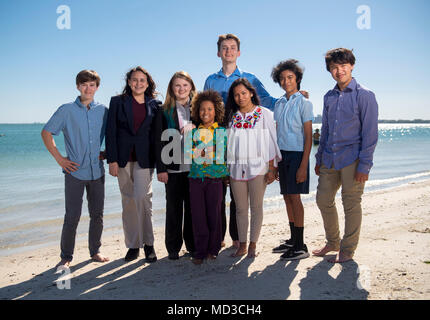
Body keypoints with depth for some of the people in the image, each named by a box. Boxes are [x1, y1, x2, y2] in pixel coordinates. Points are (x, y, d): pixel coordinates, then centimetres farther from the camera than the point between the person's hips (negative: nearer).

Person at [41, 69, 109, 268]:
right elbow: (46, 133, 2)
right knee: (72, 216, -2)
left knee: (97, 214, 9)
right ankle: (66, 257, 12)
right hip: (75, 171, -3)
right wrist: (59, 158, -4)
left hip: (97, 171, 3)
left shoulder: (103, 111, 7)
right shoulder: (67, 110, -2)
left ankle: (95, 251, 24)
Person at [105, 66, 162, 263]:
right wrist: (112, 160, -6)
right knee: (128, 202, 6)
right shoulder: (118, 102, 6)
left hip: (144, 159, -1)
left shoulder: (154, 105, 7)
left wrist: (159, 161, 1)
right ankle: (133, 245, 17)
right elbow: (111, 132, 1)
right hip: (123, 159, 1)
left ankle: (148, 243, 3)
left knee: (142, 198, -13)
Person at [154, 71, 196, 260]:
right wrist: (161, 169, -6)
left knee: (193, 207, 7)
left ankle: (192, 245, 21)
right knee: (174, 207, 5)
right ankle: (173, 248, 17)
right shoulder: (165, 111, 4)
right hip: (173, 167, -1)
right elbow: (159, 141, 0)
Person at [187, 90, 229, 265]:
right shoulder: (194, 132, 10)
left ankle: (213, 249, 20)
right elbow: (188, 154, 13)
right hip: (196, 177, 2)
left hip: (215, 178, -1)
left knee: (214, 213, 4)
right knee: (198, 215, 2)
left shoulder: (223, 131, 5)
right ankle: (200, 251, 13)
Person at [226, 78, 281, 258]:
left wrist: (272, 168, -7)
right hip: (236, 168, 3)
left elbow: (271, 142, -1)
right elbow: (228, 144, 13)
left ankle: (253, 245, 11)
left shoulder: (264, 114, 2)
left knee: (256, 207, 2)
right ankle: (242, 245, 14)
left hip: (257, 167, -3)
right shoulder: (232, 117, 12)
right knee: (241, 208, 6)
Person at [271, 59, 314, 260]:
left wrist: (303, 165, -16)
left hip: (297, 154, -6)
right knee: (287, 197, 9)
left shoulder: (304, 103, -5)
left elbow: (308, 136, -9)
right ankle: (293, 239, 20)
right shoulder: (279, 104, 13)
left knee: (294, 197, -7)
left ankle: (300, 246, 0)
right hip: (282, 154, 6)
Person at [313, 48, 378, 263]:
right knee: (323, 200, 10)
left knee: (351, 205, 2)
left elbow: (370, 133, -9)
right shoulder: (329, 97, 12)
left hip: (352, 159, -6)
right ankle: (332, 243, 29)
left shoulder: (364, 96, -5)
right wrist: (319, 159, 16)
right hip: (329, 160, 6)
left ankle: (347, 250, 18)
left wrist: (364, 165, -14)